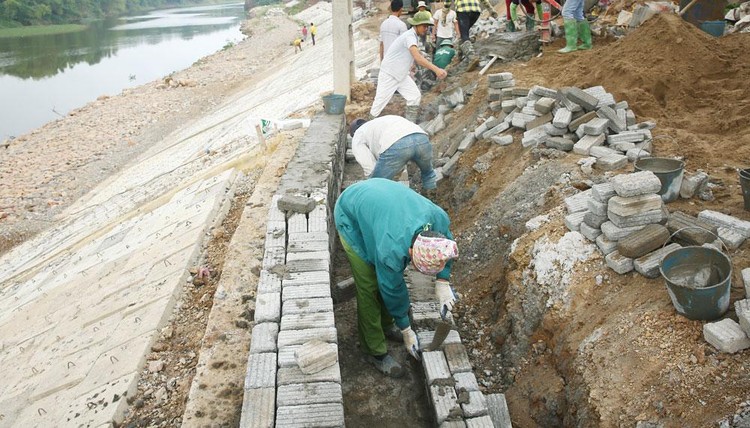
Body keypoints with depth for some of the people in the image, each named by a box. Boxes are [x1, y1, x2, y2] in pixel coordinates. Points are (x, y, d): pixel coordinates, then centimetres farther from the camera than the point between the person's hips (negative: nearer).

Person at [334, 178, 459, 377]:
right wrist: (406, 332, -8)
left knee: (388, 276, 12)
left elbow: (447, 243, -2)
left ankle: (386, 325, 35)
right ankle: (375, 351, 10)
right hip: (350, 216, -6)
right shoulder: (392, 250, -40)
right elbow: (393, 290, -22)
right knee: (369, 287, -6)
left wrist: (443, 283, -10)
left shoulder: (439, 218, -27)